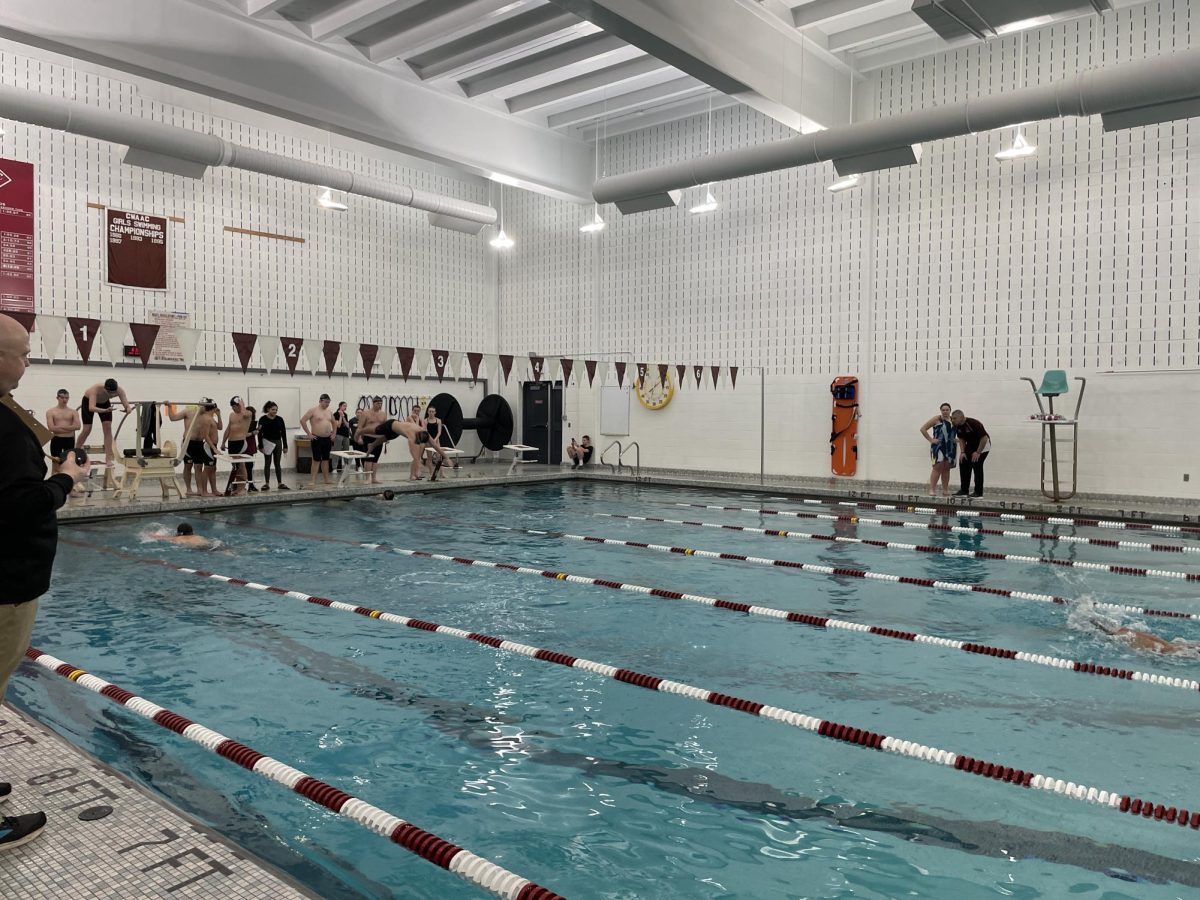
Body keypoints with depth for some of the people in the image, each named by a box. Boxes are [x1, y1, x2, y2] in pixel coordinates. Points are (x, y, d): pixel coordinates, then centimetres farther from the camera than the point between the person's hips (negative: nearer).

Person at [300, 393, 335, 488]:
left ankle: (326, 479, 18)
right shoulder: (313, 410, -7)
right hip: (317, 439, -6)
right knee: (316, 459, -6)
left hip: (327, 439, 6)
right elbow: (302, 420, -11)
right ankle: (313, 480, -2)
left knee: (326, 459, 11)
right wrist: (309, 434, -12)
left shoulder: (329, 412, 12)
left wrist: (333, 433, 15)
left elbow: (334, 423, 27)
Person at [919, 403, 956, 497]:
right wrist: (930, 440, -8)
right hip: (938, 446, -5)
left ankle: (945, 490, 13)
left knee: (947, 468, 8)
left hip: (950, 447, 5)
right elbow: (923, 429, -4)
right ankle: (932, 489, -7)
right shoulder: (937, 419, -3)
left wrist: (956, 440, 7)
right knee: (938, 467, -9)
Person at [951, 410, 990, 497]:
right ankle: (964, 491, 6)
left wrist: (978, 452, -24)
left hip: (983, 445, -8)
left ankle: (978, 492, -10)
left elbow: (984, 438, -26)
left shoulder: (974, 424, -29)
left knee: (977, 465, -16)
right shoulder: (958, 426, -6)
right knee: (963, 464, 0)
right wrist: (962, 452, -7)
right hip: (970, 445, 8)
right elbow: (961, 439, 6)